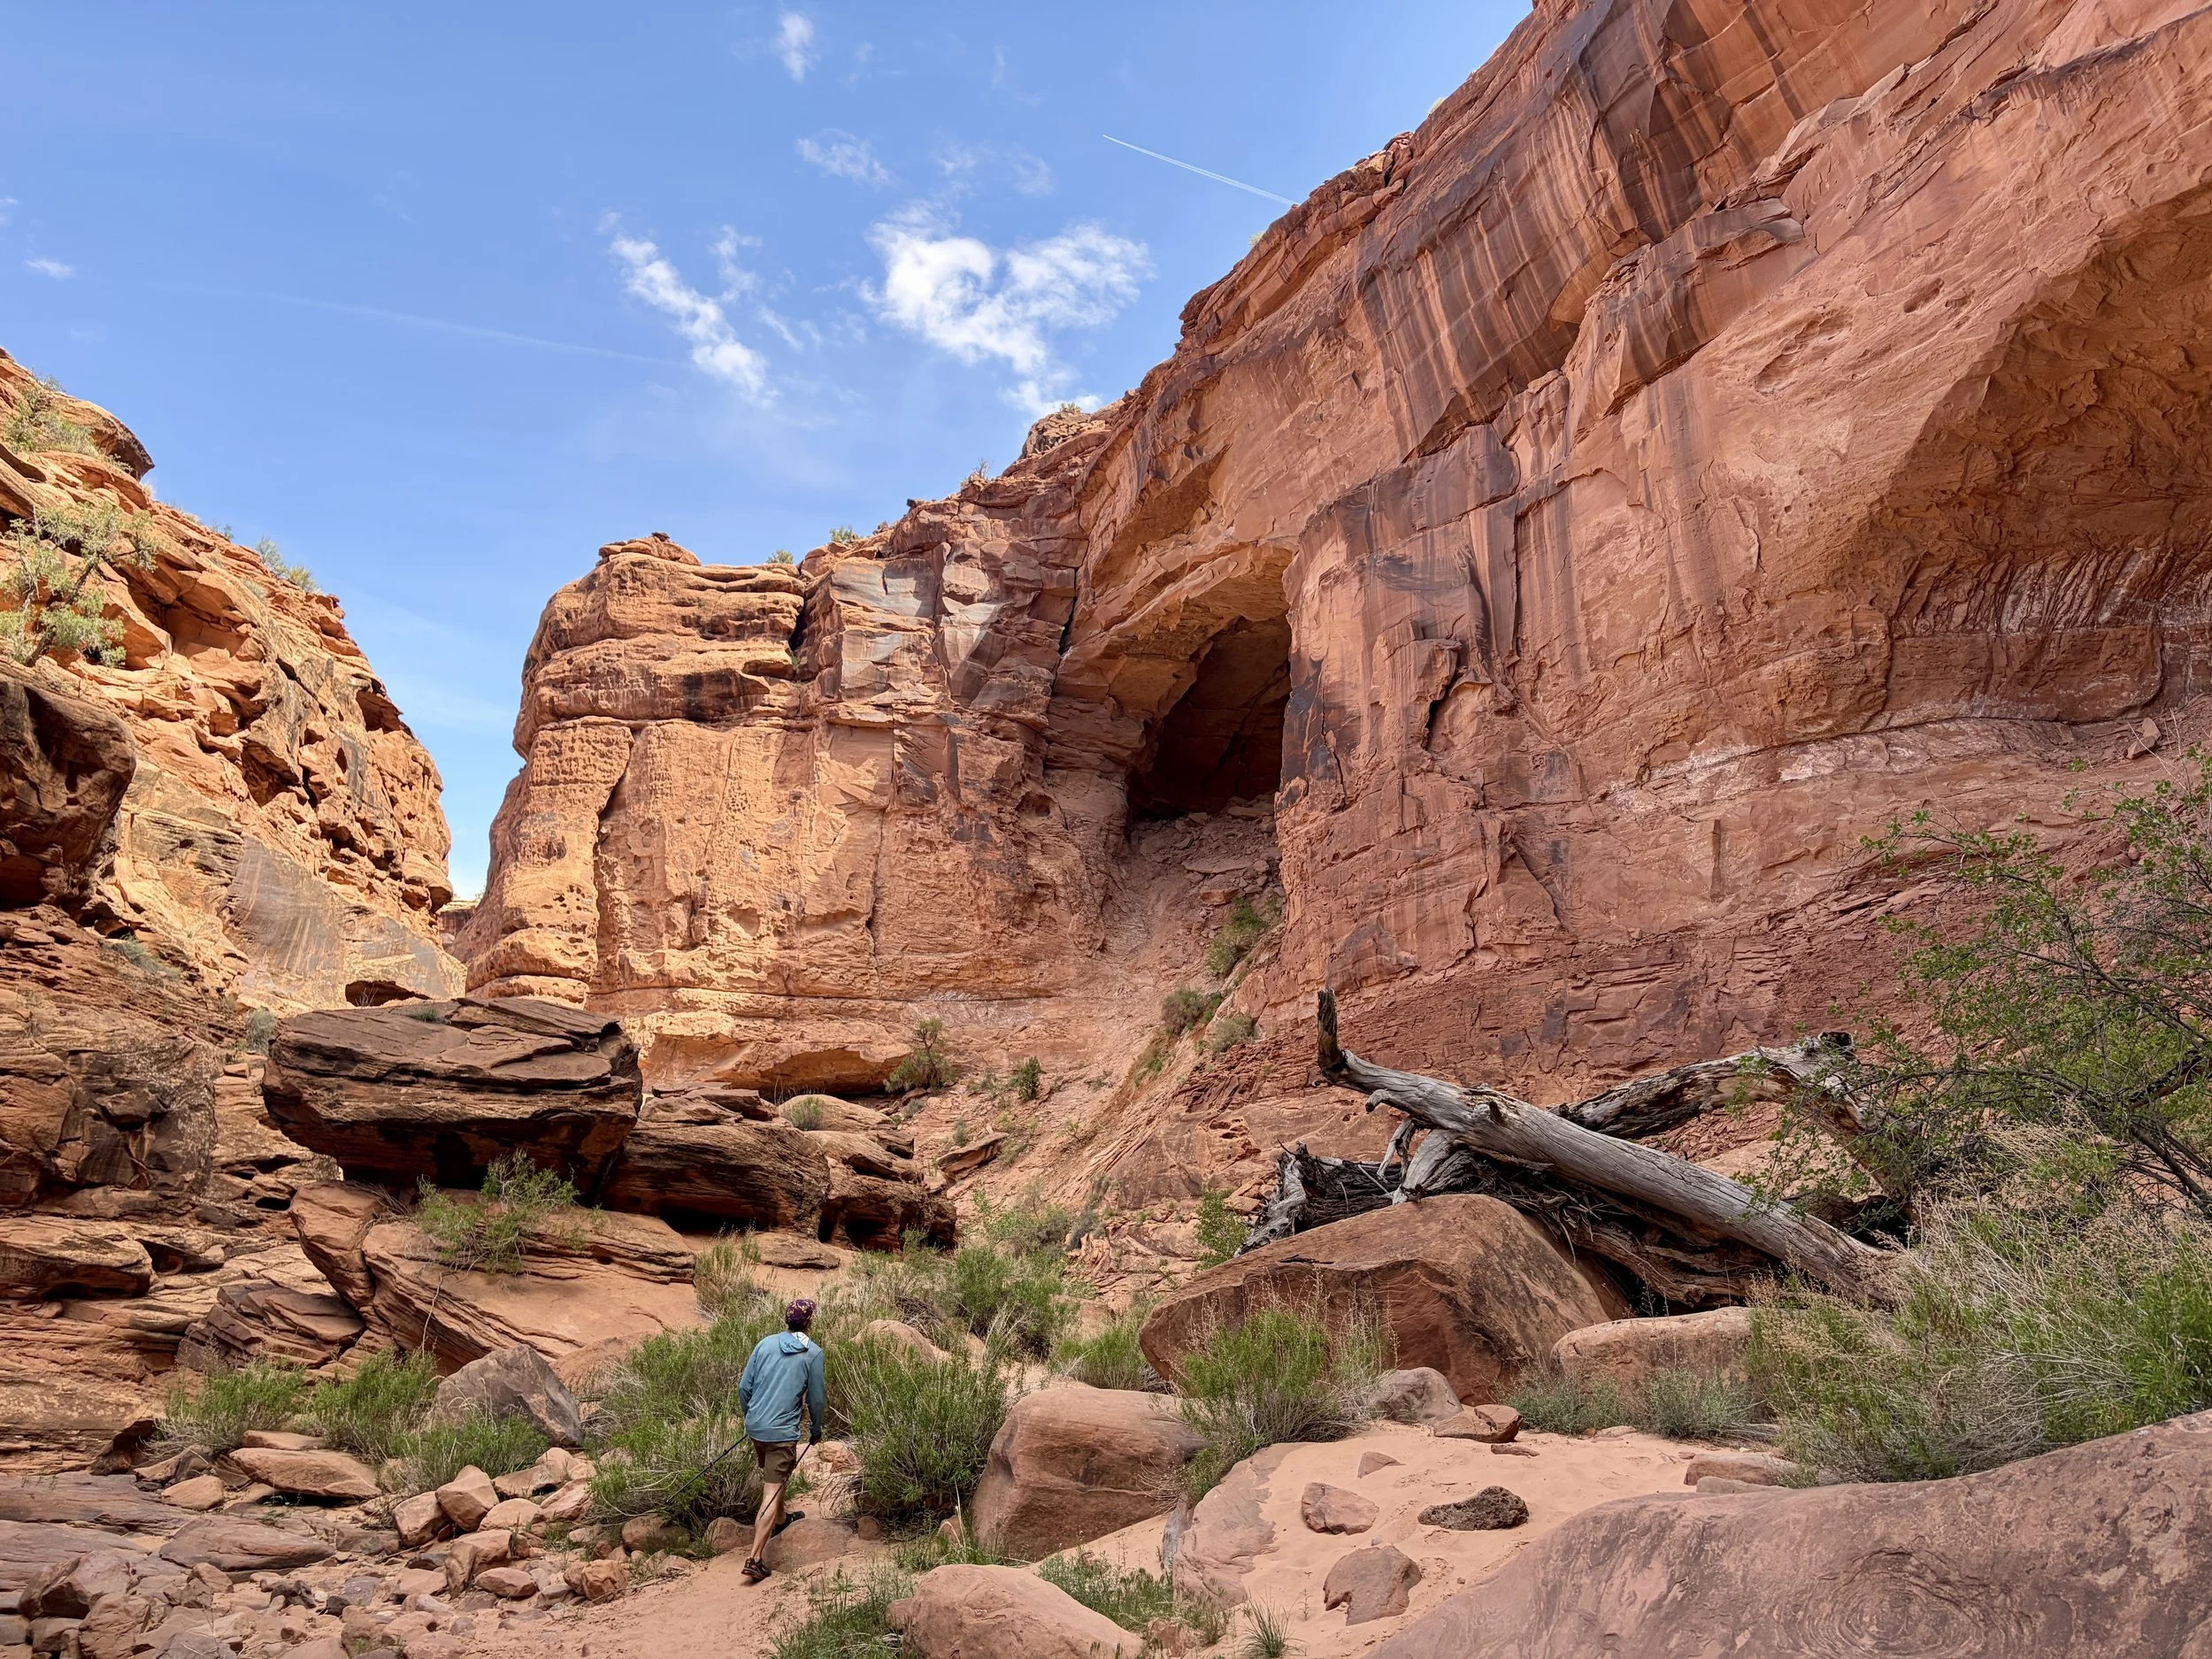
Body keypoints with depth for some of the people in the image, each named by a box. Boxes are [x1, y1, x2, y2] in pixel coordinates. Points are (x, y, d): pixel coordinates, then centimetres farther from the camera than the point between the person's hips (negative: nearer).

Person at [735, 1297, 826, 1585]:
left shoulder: (766, 1343, 2)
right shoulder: (813, 1353, -7)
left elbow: (744, 1386, 4)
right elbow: (817, 1399, -2)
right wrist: (816, 1431, 14)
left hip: (755, 1427, 5)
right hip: (783, 1432, -5)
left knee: (772, 1477, 29)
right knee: (771, 1493, -3)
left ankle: (780, 1521, 51)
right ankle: (754, 1559, -9)